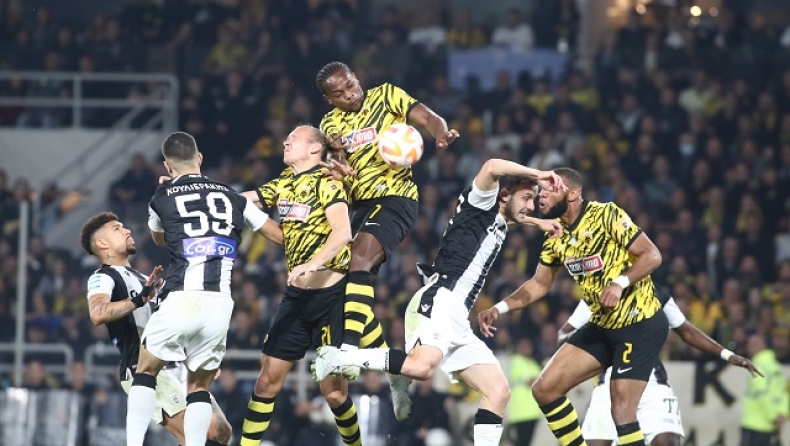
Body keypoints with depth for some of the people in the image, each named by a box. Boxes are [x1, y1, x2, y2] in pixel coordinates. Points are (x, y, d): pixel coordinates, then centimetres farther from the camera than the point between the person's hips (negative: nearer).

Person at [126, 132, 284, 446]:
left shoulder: (162, 198, 10)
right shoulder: (233, 197, 16)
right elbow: (279, 236, 26)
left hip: (181, 300, -2)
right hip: (221, 303, 2)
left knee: (146, 371, 18)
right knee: (199, 387, 17)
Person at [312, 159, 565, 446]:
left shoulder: (499, 223, 26)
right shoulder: (481, 204, 2)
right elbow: (492, 167, -21)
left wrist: (537, 222, 49)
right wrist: (538, 174, -13)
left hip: (456, 319, 10)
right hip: (439, 301, -10)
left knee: (498, 391, 2)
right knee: (422, 366, -34)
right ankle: (336, 359, -17)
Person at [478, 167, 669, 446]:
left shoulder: (607, 215, -17)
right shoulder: (556, 236, 5)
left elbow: (652, 255, -18)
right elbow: (539, 284, 16)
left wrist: (620, 282, -33)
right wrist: (499, 308, 3)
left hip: (641, 323, -8)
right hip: (603, 326, 8)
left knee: (622, 411, -16)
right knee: (545, 389, 2)